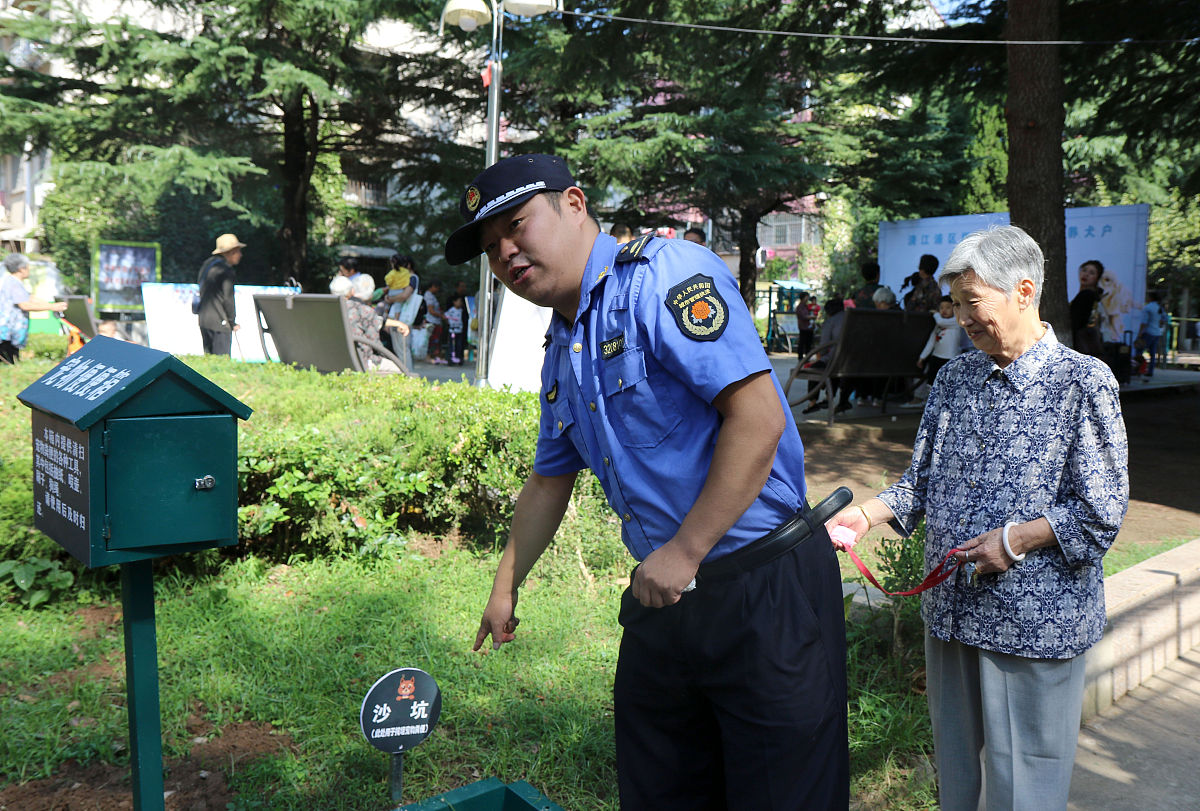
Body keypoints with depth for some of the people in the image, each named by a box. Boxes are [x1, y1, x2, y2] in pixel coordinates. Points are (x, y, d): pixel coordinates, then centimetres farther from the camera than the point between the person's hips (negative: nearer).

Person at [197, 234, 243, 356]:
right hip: (219, 323, -9)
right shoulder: (226, 271, -14)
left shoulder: (207, 263, 14)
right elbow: (227, 299, -16)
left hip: (203, 320, 9)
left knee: (208, 357, 13)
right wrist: (233, 323, -6)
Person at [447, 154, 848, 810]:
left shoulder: (662, 275, -14)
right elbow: (549, 480, 26)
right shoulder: (560, 353, 13)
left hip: (765, 588, -8)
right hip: (660, 596, 8)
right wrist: (506, 586, 30)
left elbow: (758, 417, -23)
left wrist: (684, 553, -19)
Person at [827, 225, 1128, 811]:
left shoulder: (1082, 382, -8)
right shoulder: (954, 378, 8)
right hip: (952, 611, 5)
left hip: (1035, 619, -5)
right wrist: (865, 515, -3)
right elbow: (922, 481, 12)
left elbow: (1101, 512, -9)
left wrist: (1014, 540, -16)